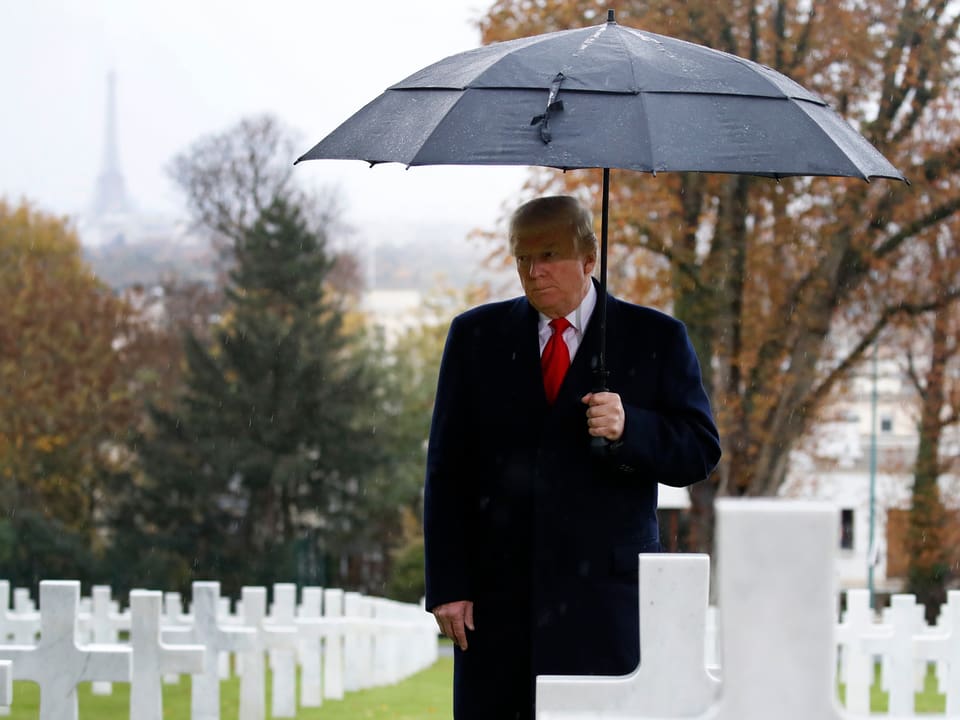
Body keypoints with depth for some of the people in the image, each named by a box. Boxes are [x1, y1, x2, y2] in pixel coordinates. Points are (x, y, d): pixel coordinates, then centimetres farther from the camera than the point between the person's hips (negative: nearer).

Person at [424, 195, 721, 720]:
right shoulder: (476, 336, 11)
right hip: (497, 593, 2)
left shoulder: (655, 339, 6)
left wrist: (629, 428, -17)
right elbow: (447, 471, 8)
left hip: (604, 594, -2)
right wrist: (447, 585, 0)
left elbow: (700, 452, 3)